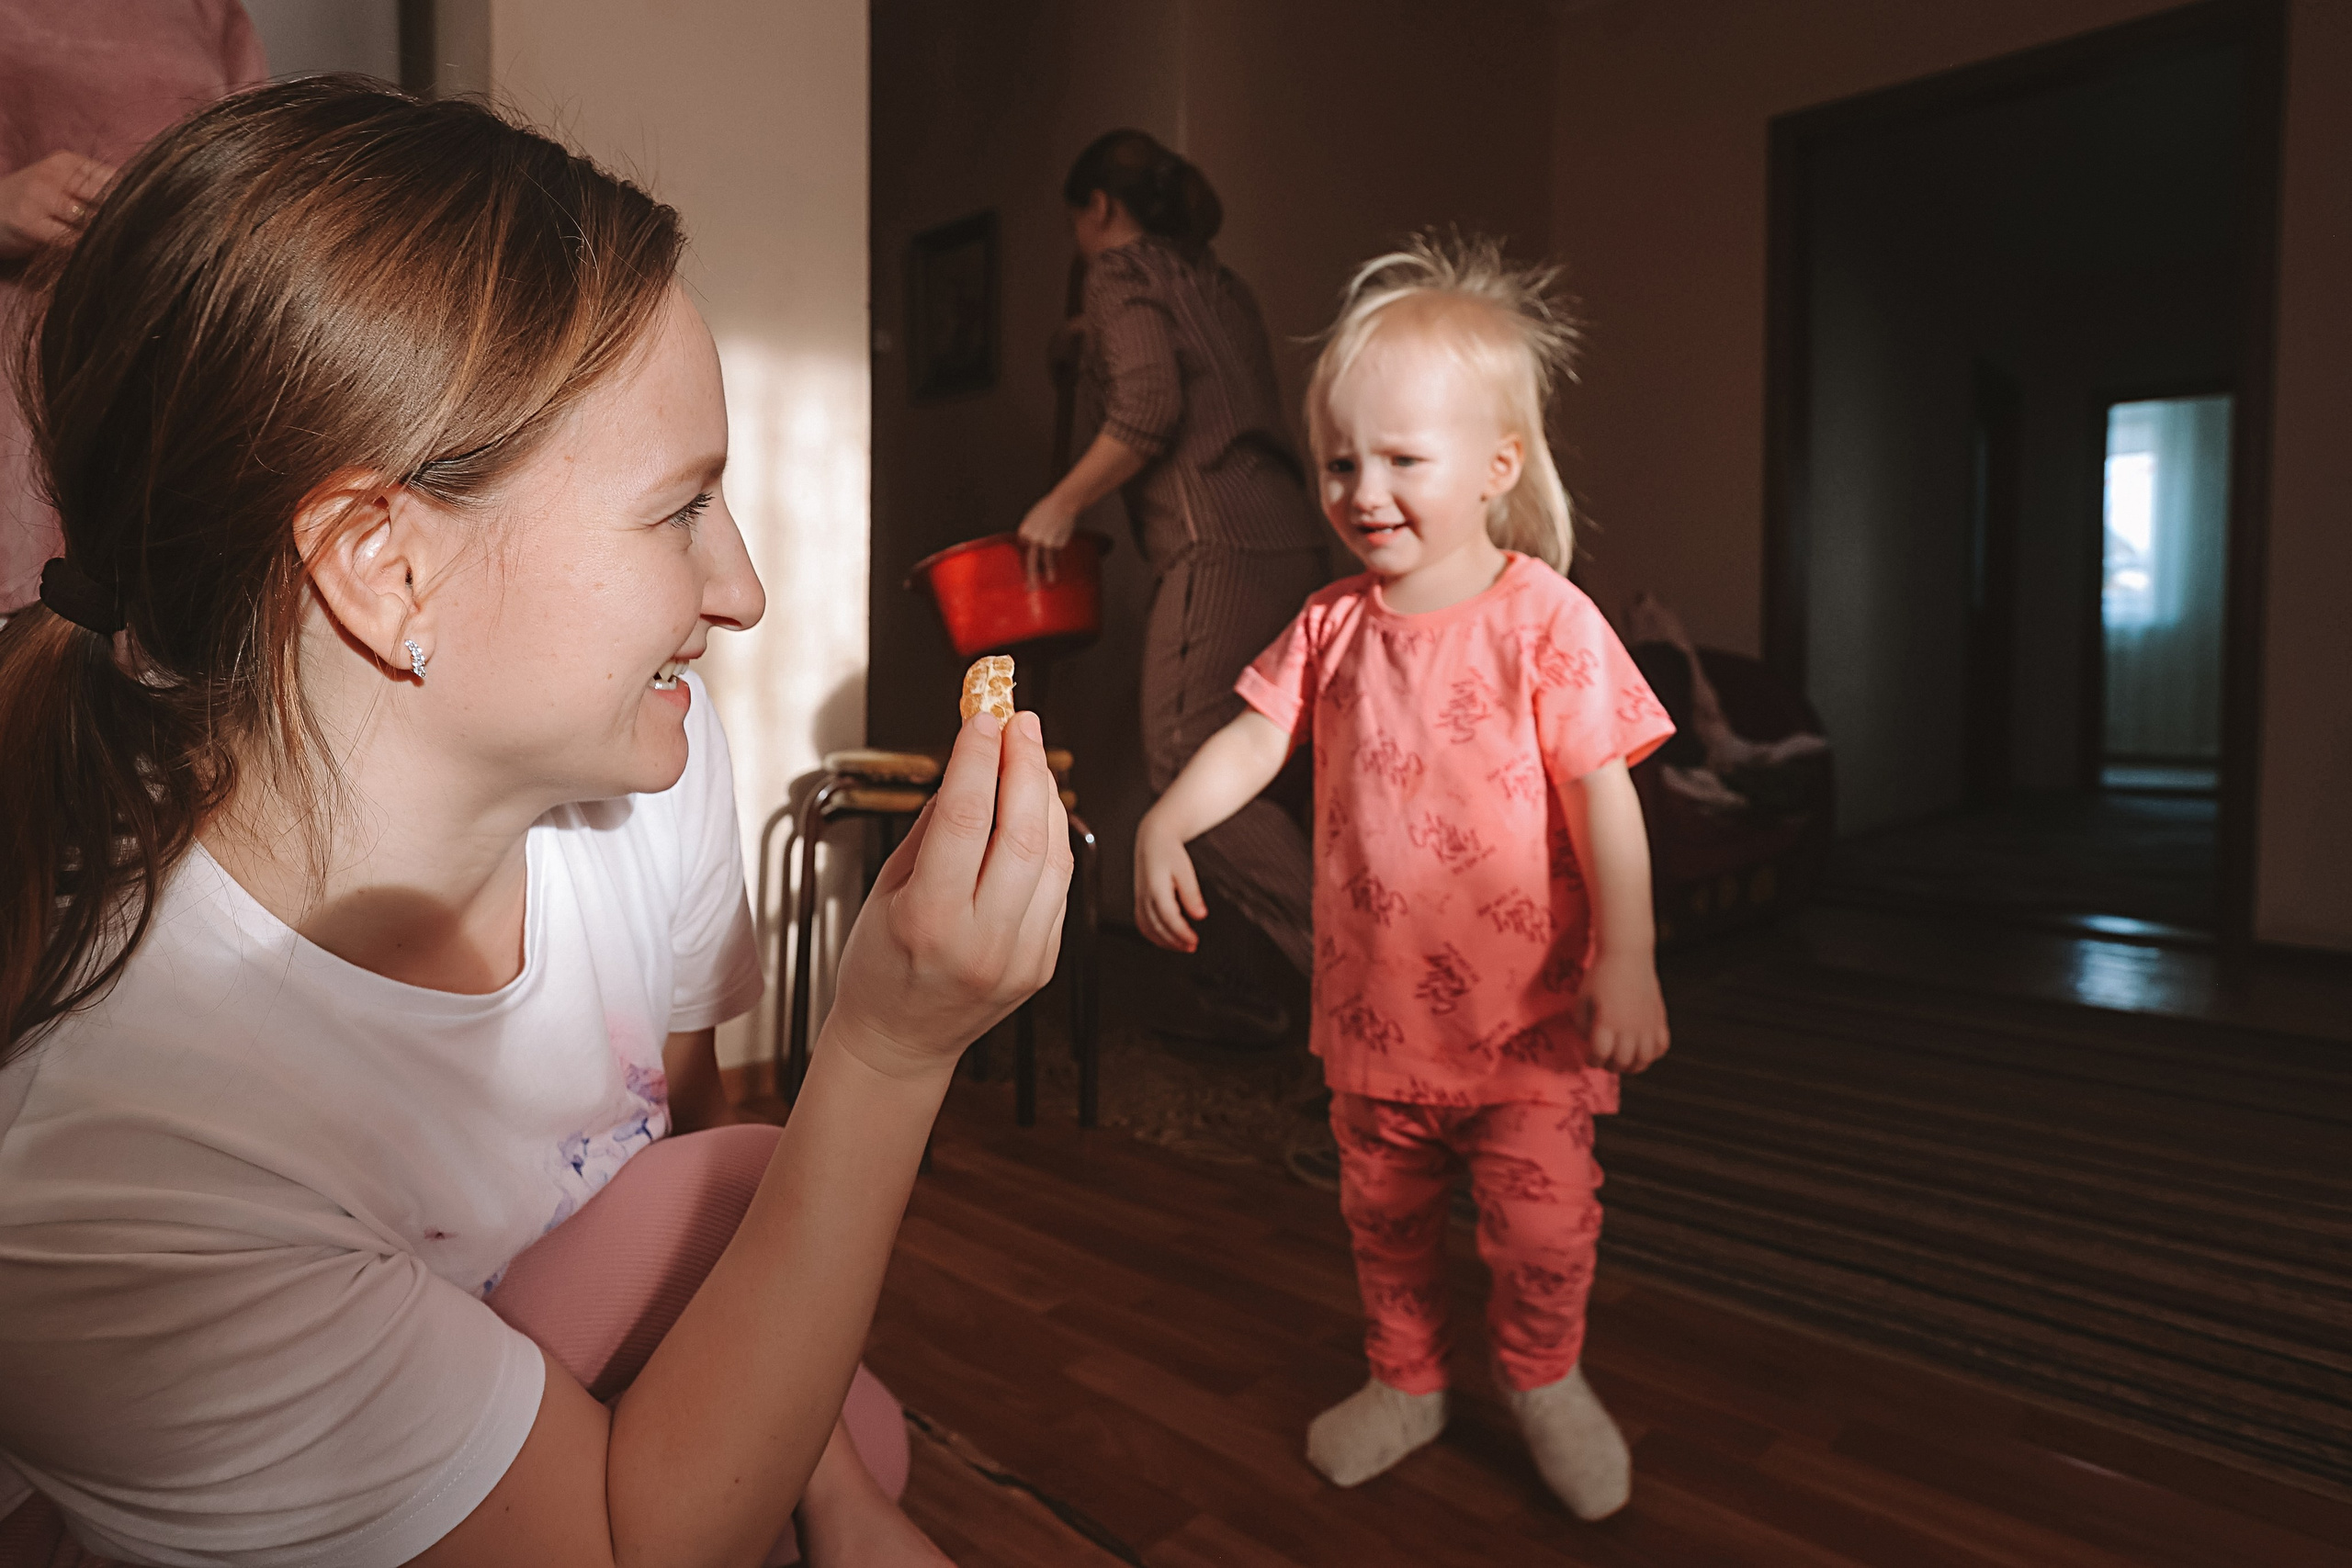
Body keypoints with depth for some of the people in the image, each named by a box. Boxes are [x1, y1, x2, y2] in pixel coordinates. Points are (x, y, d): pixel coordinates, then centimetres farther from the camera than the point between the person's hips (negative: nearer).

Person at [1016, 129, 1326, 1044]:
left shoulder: (1123, 271, 4)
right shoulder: (1215, 281, 27)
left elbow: (1150, 407, -12)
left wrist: (1062, 504, -3)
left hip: (1220, 546, -9)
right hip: (1289, 540, 9)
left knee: (1191, 770, -10)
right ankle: (1236, 994, 14)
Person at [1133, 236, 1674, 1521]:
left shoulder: (1544, 621, -14)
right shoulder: (1333, 624, -1)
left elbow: (1605, 799, -14)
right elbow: (1252, 738, -3)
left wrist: (1626, 962, -17)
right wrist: (1165, 824, -20)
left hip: (1525, 1009, -4)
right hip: (1375, 1001, 4)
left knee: (1542, 1222, 7)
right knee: (1383, 1214, 19)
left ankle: (1541, 1376, 39)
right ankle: (1405, 1379, 44)